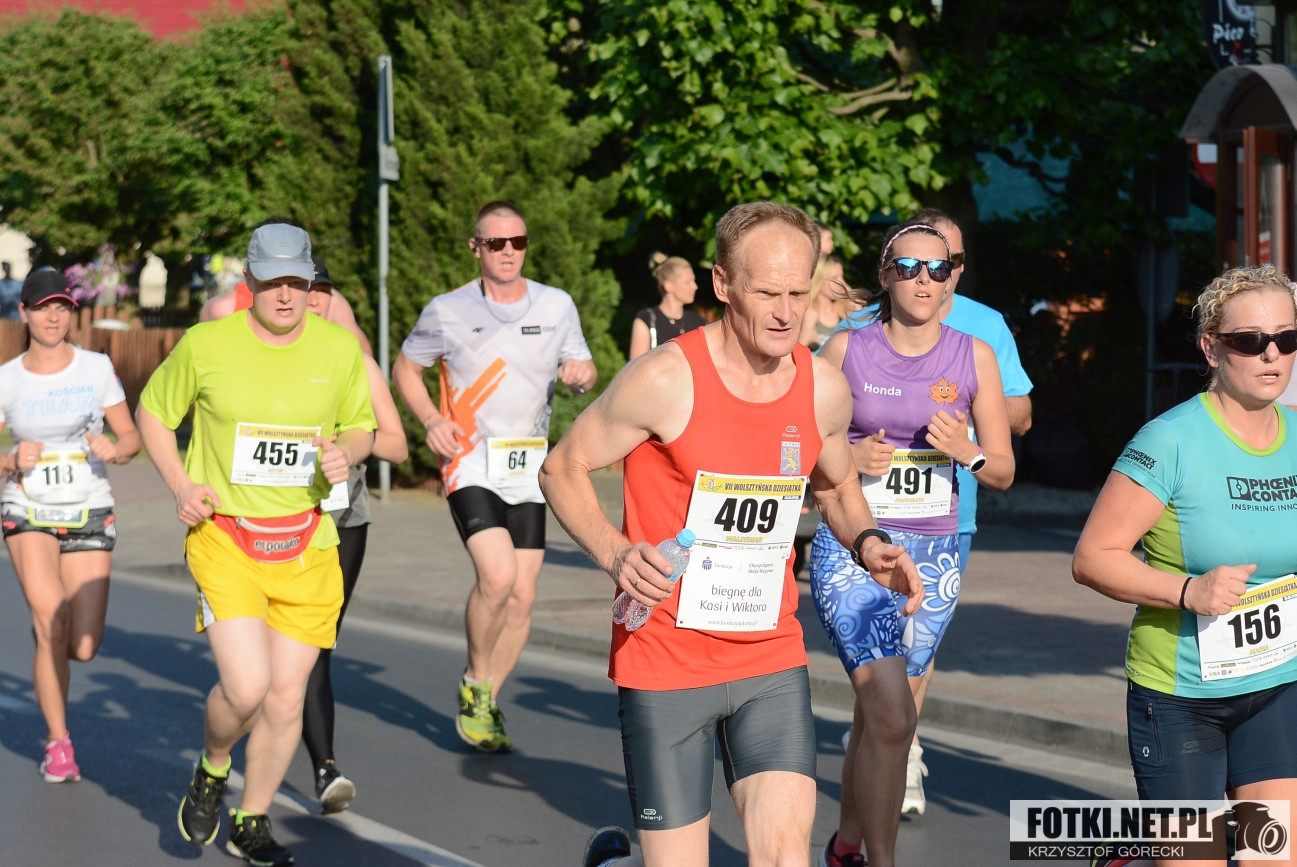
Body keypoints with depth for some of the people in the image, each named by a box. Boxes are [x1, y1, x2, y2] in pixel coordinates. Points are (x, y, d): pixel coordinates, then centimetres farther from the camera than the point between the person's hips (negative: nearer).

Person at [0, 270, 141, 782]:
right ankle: (58, 743, -5)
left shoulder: (96, 369, -1)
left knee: (82, 649, -5)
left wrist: (113, 450, -19)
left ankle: (46, 632, 34)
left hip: (89, 514, 1)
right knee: (49, 621, -21)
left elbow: (132, 437, 3)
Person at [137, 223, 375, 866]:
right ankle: (211, 770, 17)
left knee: (286, 697, 4)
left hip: (306, 543, 3)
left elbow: (362, 427, 14)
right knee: (246, 687, -17)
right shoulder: (206, 344, -7)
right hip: (224, 537, -3)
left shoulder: (341, 348, 0)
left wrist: (346, 452, -10)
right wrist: (180, 485, -5)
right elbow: (152, 411, 8)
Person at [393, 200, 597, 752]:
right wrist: (430, 419, -8)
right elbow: (405, 368, 10)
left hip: (530, 468, 4)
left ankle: (485, 705, 19)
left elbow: (582, 369, 13)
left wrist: (582, 374, -12)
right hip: (472, 463, -4)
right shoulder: (447, 312, -2)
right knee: (497, 575, -22)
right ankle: (474, 686, 1)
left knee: (521, 595, 2)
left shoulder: (557, 306, 5)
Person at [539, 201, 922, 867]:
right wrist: (615, 554, -21)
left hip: (772, 663, 3)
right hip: (664, 664, -3)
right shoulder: (666, 378, -14)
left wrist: (866, 544, -1)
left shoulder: (824, 388, 1)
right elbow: (562, 470, -4)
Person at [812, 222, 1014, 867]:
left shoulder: (974, 357, 3)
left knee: (878, 712, 13)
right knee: (893, 715, -19)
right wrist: (847, 459, -14)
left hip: (933, 554, 3)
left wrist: (965, 452, -15)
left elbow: (1003, 472, 6)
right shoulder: (846, 349, -2)